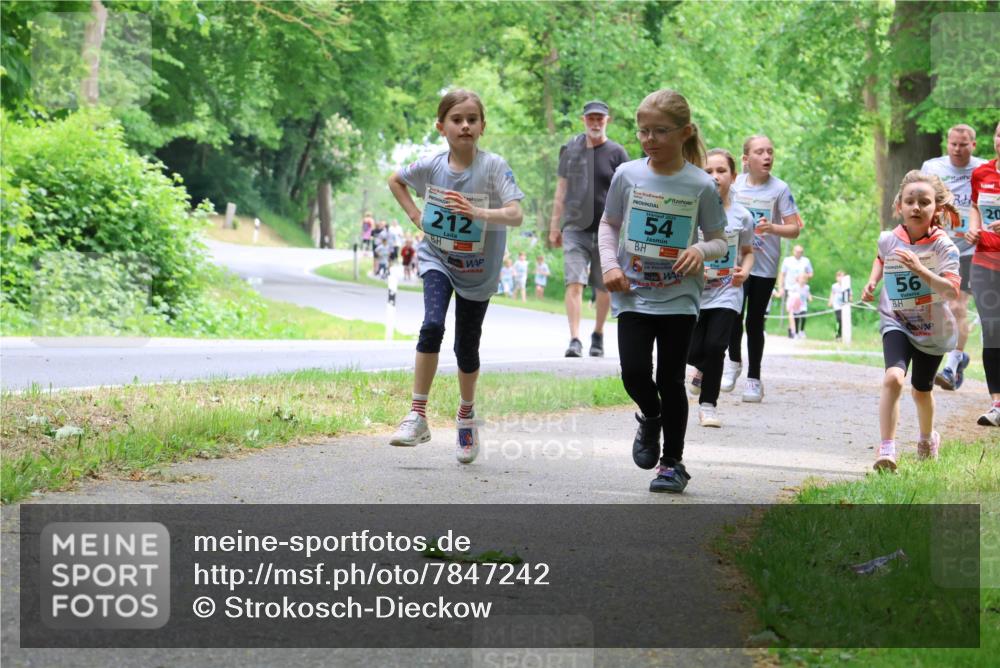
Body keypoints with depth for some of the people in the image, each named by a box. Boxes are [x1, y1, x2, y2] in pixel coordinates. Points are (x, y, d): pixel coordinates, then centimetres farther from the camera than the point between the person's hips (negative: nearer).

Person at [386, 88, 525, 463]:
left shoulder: (493, 167, -18)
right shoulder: (430, 166, -9)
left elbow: (516, 215, -28)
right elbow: (395, 180, 13)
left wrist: (478, 212, -44)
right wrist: (414, 214, 0)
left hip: (478, 270, -1)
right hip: (438, 260, 1)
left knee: (467, 347, 8)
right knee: (432, 326, -24)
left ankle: (467, 412, 36)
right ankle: (417, 417, -21)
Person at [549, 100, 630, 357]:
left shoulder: (616, 153, 1)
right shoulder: (571, 150, 8)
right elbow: (561, 189, 13)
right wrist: (555, 226, 11)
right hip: (575, 229, 1)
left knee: (604, 288, 8)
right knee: (574, 284, -13)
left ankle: (598, 336, 26)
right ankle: (575, 340, -17)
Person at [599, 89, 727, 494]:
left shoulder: (701, 186, -5)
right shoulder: (627, 175, 0)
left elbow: (719, 240, 2)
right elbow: (608, 224, 11)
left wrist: (701, 250, -20)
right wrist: (610, 265, -4)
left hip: (679, 297, -1)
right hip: (633, 293, 1)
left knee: (670, 379, 1)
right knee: (634, 372, -10)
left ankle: (673, 462, 14)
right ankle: (650, 419, 24)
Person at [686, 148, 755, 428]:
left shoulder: (742, 216, 0)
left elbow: (747, 251, 14)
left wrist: (744, 271, -6)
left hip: (727, 293, 0)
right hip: (695, 292, 0)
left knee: (715, 346, -12)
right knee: (692, 351, -3)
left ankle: (708, 405, 4)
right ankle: (704, 370, 35)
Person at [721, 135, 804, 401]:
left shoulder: (779, 189, -4)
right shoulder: (735, 185, 2)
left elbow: (794, 229, -5)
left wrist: (772, 228, -22)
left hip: (765, 266, -1)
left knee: (755, 321, 3)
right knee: (734, 314, -13)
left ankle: (754, 378, 15)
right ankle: (734, 361, 13)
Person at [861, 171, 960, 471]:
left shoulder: (943, 247, -19)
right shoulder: (889, 240, -8)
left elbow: (952, 291, -31)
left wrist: (921, 270, -42)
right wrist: (872, 281, 1)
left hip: (932, 329, 0)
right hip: (896, 322, 0)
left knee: (921, 390, 18)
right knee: (893, 377, -26)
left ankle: (927, 439, 49)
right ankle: (886, 448, -24)